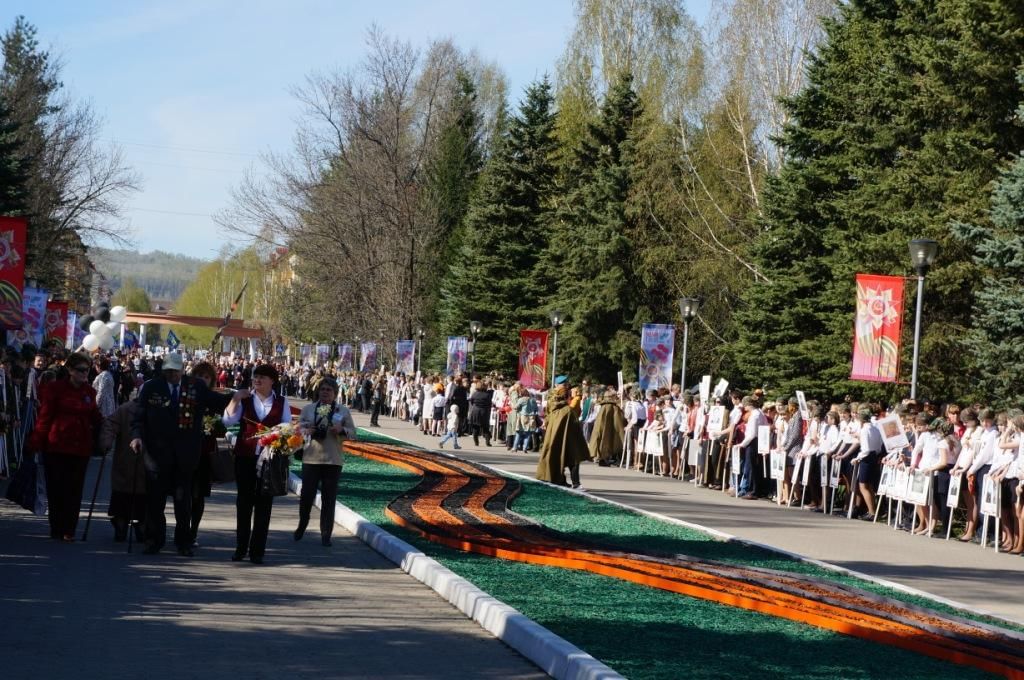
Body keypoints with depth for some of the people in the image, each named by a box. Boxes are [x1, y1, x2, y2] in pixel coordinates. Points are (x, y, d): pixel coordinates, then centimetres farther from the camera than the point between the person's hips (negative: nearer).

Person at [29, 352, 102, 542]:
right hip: (56, 446, -4)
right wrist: (37, 441, -10)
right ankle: (56, 530, 8)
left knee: (75, 490, 3)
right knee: (56, 489, 0)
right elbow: (45, 416, -5)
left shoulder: (89, 391, 11)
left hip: (80, 447, 4)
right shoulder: (55, 388, -2)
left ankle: (69, 530, 9)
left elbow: (94, 416, 17)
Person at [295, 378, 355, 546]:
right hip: (311, 458, 0)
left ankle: (326, 535, 7)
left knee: (329, 498, 1)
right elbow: (299, 428, 8)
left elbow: (352, 432, 6)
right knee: (307, 494, -1)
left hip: (333, 460, 0)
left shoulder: (343, 411, 6)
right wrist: (306, 431, -14)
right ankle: (302, 526, 24)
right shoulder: (308, 409, 7)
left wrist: (342, 430, -15)